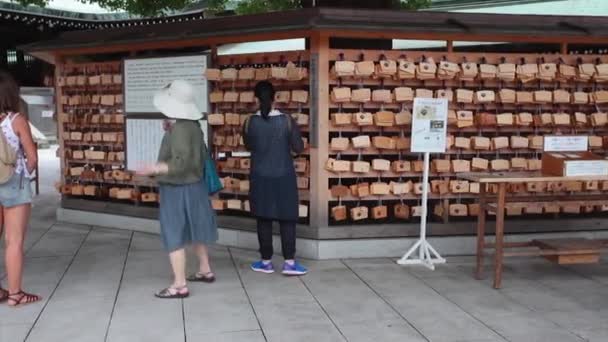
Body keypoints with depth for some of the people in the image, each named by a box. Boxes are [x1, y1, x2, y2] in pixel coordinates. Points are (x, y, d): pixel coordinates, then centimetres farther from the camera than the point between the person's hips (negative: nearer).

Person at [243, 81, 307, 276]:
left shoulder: (250, 123, -7)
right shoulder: (287, 121, -10)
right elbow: (299, 148, -2)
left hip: (260, 178, 1)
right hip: (284, 177, -1)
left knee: (264, 220, 9)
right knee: (287, 219, 6)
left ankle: (266, 262, 17)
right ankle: (289, 263, 6)